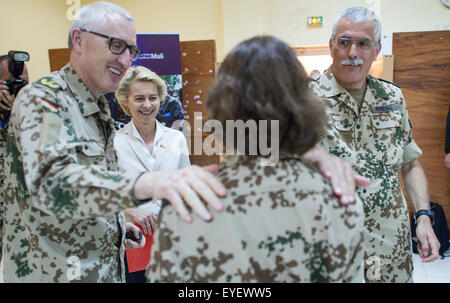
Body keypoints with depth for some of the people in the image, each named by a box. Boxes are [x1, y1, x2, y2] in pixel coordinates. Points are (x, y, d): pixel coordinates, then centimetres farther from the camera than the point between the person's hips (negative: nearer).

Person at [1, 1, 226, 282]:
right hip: (56, 272, -8)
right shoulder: (40, 99, -19)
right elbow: (51, 181, -38)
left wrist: (117, 225, 6)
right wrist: (144, 183, -53)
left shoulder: (99, 109, 9)